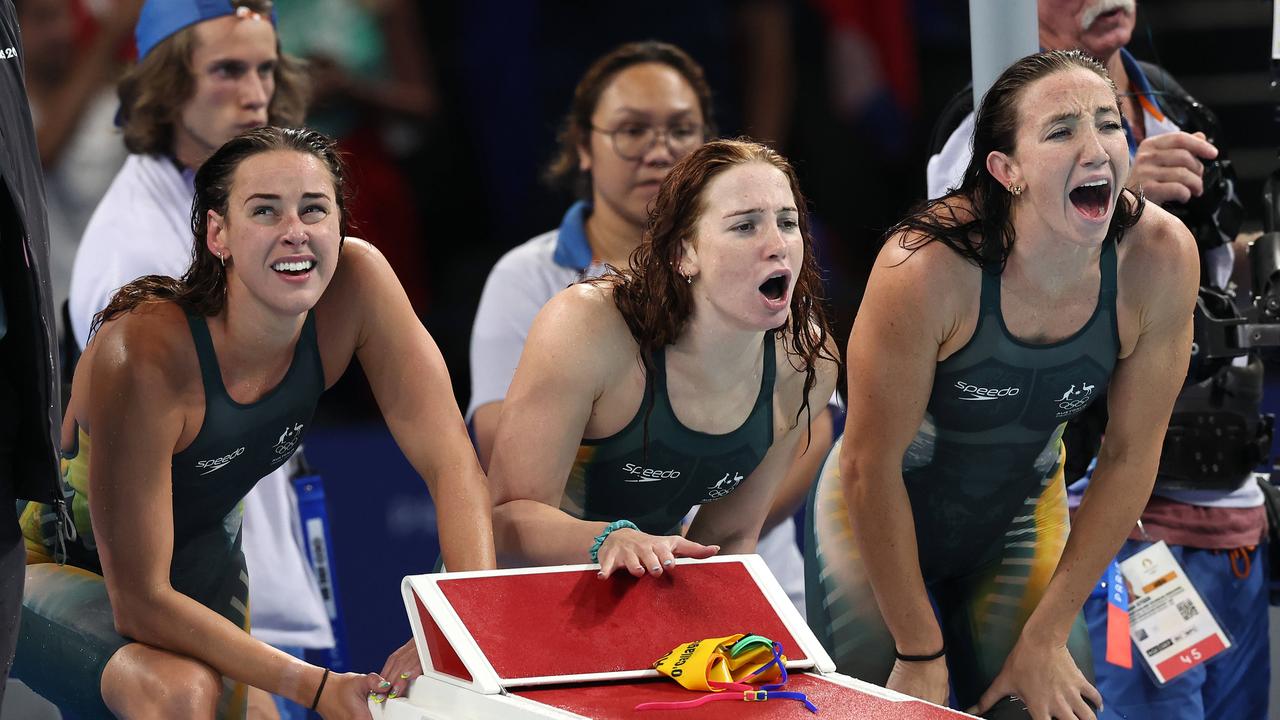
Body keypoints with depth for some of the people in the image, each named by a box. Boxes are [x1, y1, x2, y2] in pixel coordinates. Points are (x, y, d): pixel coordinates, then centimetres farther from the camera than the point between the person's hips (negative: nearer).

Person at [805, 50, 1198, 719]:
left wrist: (1047, 639, -8)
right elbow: (872, 464, -23)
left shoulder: (1160, 257, -23)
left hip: (1022, 509, 3)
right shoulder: (928, 267, -33)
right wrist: (920, 653, -16)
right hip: (883, 510, -3)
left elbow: (1130, 455, -11)